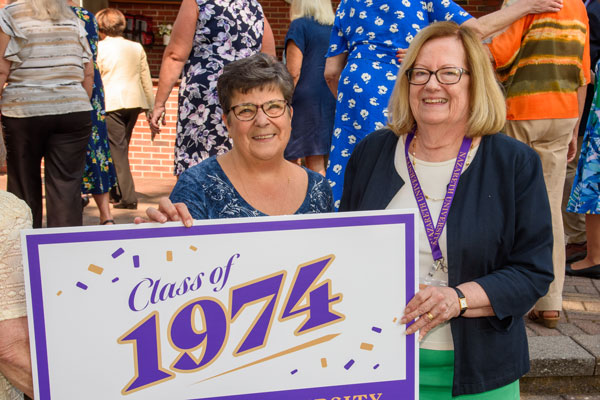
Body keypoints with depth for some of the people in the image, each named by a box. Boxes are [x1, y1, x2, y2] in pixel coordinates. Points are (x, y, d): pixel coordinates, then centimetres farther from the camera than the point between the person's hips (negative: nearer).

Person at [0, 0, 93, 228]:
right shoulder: (74, 19, 11)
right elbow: (89, 73, 9)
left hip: (23, 111, -2)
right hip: (73, 111, 2)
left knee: (24, 187, 10)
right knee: (67, 187, 0)